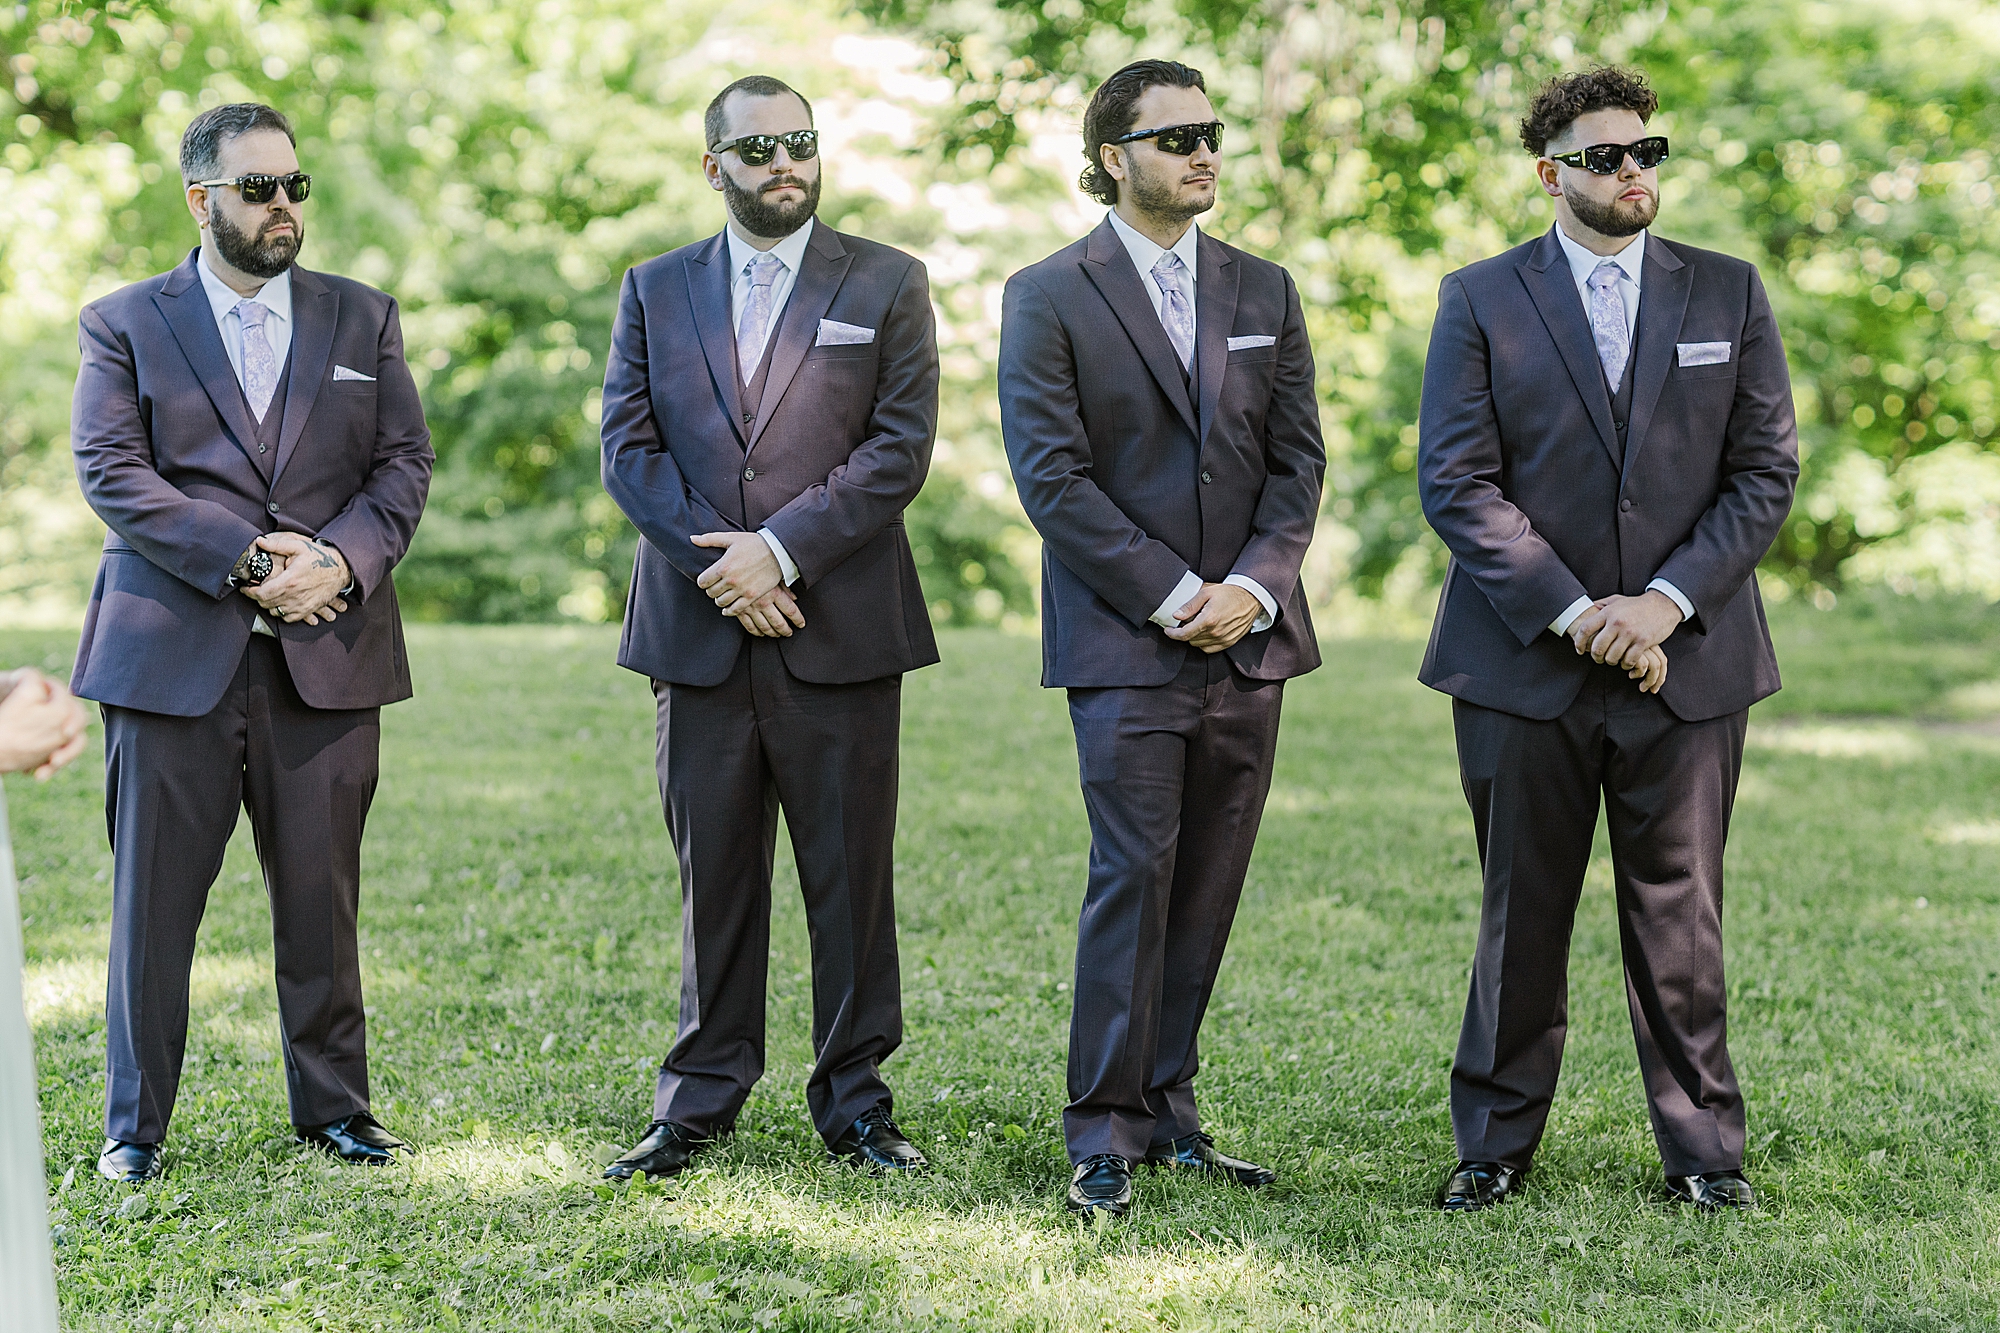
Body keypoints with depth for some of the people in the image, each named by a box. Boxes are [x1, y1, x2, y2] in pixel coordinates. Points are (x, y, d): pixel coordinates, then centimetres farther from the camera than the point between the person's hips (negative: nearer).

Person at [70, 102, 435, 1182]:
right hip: (172, 654, -2)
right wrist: (243, 556, -15)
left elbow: (404, 463, 7)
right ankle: (135, 1122, 12)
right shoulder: (125, 323, 6)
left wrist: (339, 561, -11)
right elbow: (111, 472, -5)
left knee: (321, 893, 6)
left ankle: (333, 1104, 19)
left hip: (328, 652, 2)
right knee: (153, 897, 2)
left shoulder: (362, 318, 14)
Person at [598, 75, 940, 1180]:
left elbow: (901, 447, -3)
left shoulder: (887, 285, 6)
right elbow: (628, 448, 4)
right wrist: (718, 565, -10)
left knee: (850, 876, 3)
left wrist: (782, 548, -13)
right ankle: (701, 1100, 15)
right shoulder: (655, 290, 12)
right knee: (713, 874, 6)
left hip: (842, 631, -1)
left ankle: (854, 1101, 13)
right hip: (699, 631, 2)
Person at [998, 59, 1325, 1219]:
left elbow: (1299, 459, 9)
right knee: (1134, 876, -9)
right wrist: (1173, 595, -13)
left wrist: (1254, 587, -7)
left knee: (1209, 886, 6)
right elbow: (1052, 476, -8)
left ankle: (1168, 1110, 14)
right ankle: (1106, 1135, -2)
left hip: (1249, 638, 5)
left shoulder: (1264, 292, 13)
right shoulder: (1049, 297, -1)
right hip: (1124, 642, -4)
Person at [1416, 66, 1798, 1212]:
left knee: (1681, 914, 5)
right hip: (1526, 665, -1)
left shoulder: (1730, 294, 8)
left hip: (1686, 662, 1)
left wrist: (1666, 602, -10)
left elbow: (1766, 472, 3)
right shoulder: (1480, 302, 3)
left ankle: (1705, 1147, 15)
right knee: (1521, 914, 6)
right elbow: (1457, 483, -4)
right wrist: (1572, 613, -13)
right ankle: (1497, 1145, 17)